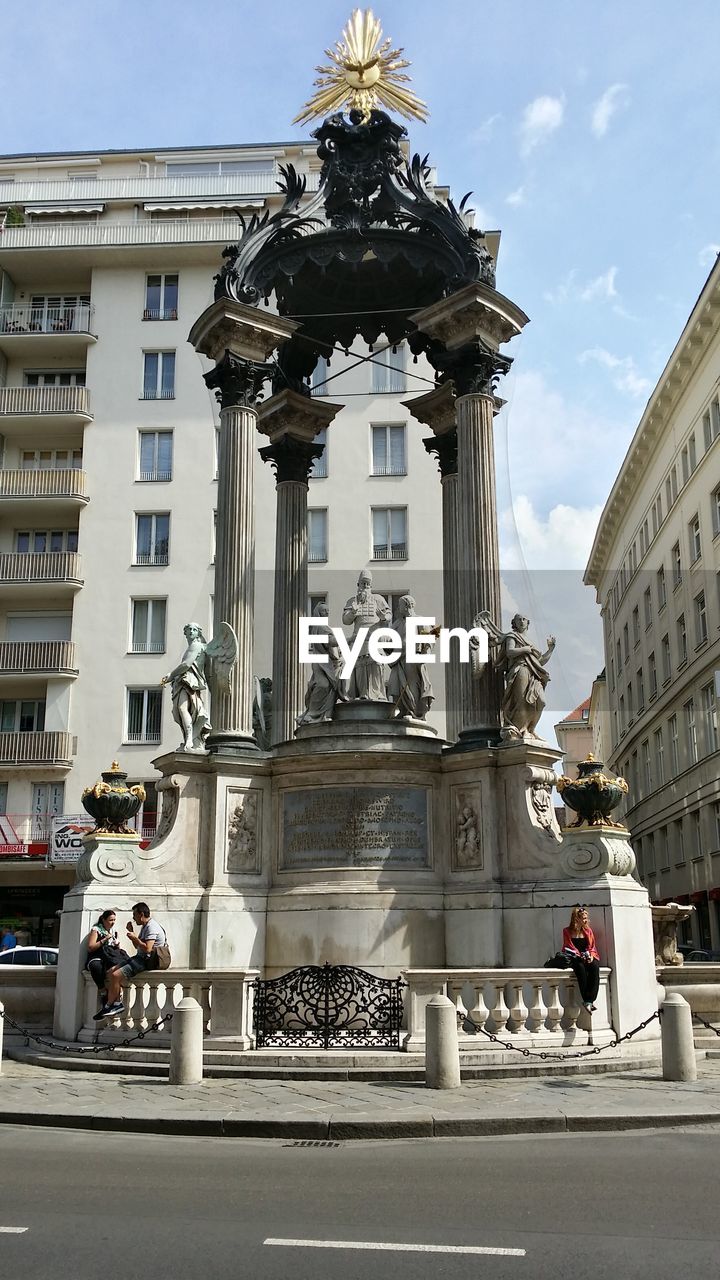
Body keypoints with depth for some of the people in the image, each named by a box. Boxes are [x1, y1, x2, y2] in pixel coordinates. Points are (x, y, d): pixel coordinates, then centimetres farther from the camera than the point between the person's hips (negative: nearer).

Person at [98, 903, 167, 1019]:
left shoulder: (151, 927, -14)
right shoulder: (144, 927, 20)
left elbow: (147, 949, -25)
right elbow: (137, 946, 26)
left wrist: (135, 938, -14)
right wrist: (131, 932, 14)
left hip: (147, 961, -11)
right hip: (140, 958, 11)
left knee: (115, 975, -19)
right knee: (110, 972, 1)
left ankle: (108, 1006, -6)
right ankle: (118, 1002, -2)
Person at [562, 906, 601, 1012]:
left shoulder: (588, 931, 15)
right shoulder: (567, 932, 6)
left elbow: (592, 947, 13)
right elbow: (568, 948, 1)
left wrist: (591, 955, -8)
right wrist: (580, 956, -15)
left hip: (589, 958, 3)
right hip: (575, 959, -3)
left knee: (594, 967, -33)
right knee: (580, 967, -38)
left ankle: (589, 1000, -37)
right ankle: (587, 1001, -39)